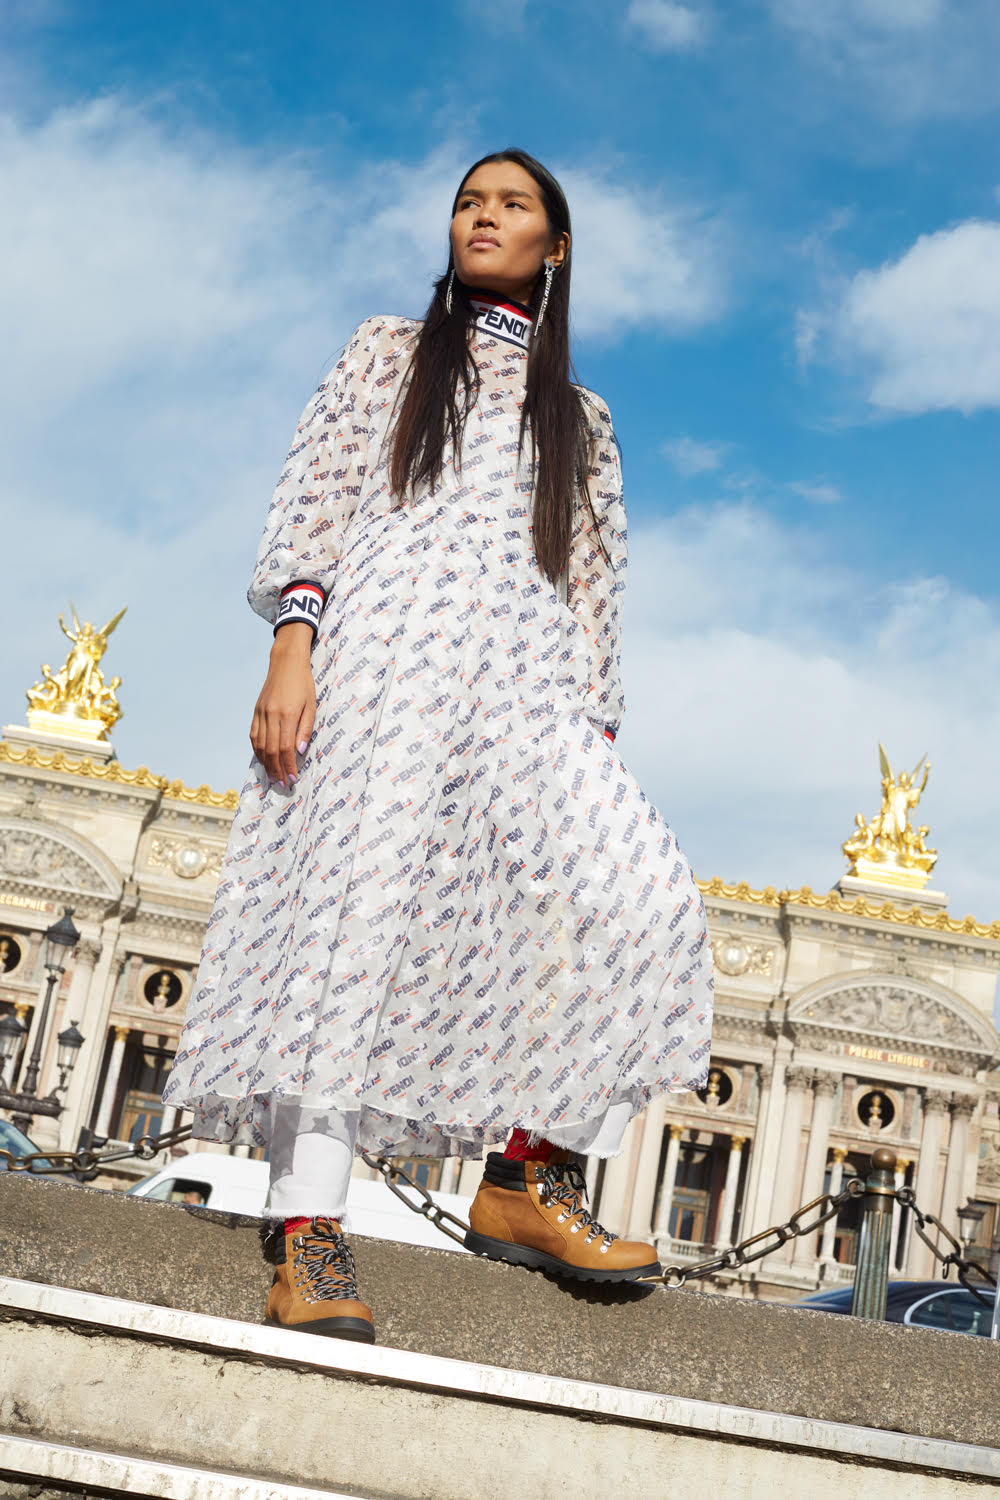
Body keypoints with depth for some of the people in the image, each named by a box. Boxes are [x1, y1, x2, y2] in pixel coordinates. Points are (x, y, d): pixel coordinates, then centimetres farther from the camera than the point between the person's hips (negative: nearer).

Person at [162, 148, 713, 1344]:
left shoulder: (580, 418, 27)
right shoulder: (388, 353, 21)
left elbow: (592, 586, 19)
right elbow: (314, 503, 8)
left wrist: (596, 728, 6)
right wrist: (291, 642, -8)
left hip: (524, 687, 3)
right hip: (385, 657, -2)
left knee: (640, 901, -19)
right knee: (353, 903, -16)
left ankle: (527, 1178, -11)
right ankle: (307, 1228, -16)